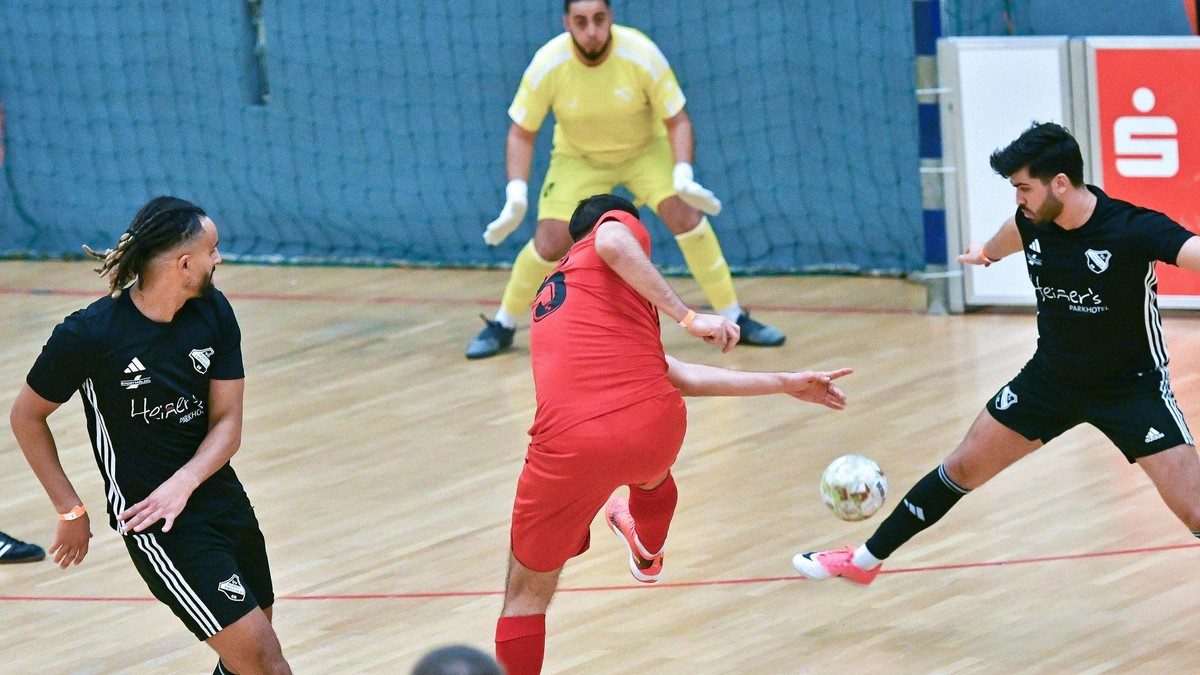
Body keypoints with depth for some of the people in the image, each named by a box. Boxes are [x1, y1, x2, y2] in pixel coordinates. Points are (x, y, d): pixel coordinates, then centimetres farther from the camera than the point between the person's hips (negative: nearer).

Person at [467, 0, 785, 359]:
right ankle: (502, 326, 11)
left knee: (685, 214, -22)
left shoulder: (642, 55, -26)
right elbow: (522, 133, -12)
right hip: (578, 157, 0)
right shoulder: (547, 65, -24)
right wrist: (516, 194, -24)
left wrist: (683, 175, -33)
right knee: (549, 245, -14)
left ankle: (735, 319, -8)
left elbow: (677, 120, -16)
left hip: (646, 149, 0)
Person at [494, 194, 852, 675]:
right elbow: (613, 242, -16)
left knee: (526, 598, 15)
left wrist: (785, 384, 35)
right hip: (655, 427, -3)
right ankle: (648, 554, 69)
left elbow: (680, 376, 30)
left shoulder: (555, 298, 29)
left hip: (569, 445, 3)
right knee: (652, 473, 37)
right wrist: (689, 317, -12)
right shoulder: (621, 225, 14)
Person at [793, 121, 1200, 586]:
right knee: (964, 468, 13)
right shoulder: (1034, 222, -10)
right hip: (1052, 376, 5)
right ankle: (865, 560, 29)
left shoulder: (1135, 229, -28)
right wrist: (989, 251, 41)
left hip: (1131, 386, -5)